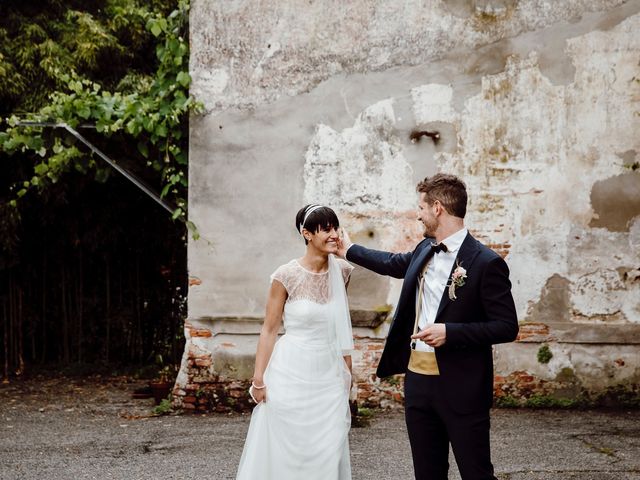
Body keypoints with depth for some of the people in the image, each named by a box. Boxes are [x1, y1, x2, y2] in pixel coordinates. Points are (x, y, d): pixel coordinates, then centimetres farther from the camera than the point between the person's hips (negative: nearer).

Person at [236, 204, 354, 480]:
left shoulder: (341, 271, 2)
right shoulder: (287, 276, -11)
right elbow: (269, 329, -6)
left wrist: (347, 370, 16)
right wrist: (258, 379, -7)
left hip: (330, 376, 4)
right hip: (292, 374, -4)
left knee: (329, 452, 5)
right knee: (287, 450, 4)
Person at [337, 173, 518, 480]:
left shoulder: (486, 263, -14)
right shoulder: (425, 250, 9)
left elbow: (507, 327, -14)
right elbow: (395, 263, 31)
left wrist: (450, 332, -22)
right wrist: (349, 250, 40)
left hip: (461, 387, -7)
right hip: (417, 379, 7)